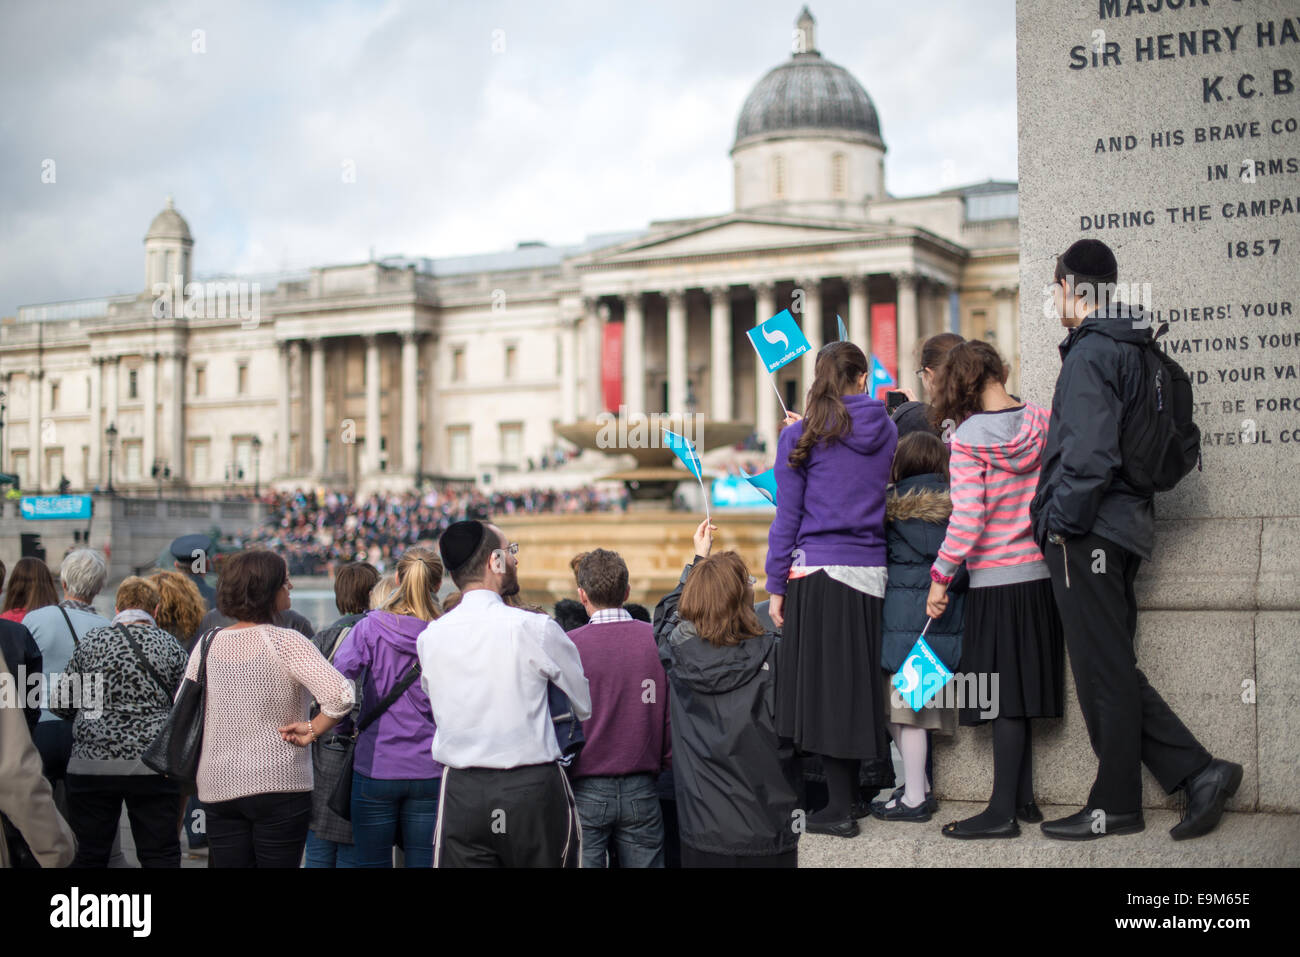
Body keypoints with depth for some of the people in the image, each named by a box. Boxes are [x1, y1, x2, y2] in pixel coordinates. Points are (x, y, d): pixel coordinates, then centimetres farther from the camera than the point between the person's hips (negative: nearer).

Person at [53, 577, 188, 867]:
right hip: (153, 766, 0)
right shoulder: (170, 646, 2)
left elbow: (62, 704, 3)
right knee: (160, 854, 4)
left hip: (92, 764, 1)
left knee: (89, 855, 9)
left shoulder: (92, 641, 1)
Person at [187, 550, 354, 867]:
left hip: (218, 789, 5)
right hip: (280, 785, -5)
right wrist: (312, 729, -8)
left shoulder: (206, 646, 4)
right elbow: (341, 696, -24)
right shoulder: (285, 642, -12)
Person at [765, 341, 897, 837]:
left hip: (820, 570, -4)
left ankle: (839, 809, -2)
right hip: (871, 571, 4)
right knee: (859, 684, 11)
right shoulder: (886, 431, 9)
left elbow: (787, 517, -3)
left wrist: (776, 586, 1)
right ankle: (850, 792, 19)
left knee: (824, 685, -2)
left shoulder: (801, 436, -2)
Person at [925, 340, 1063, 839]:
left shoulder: (968, 437, -14)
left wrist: (940, 578, -11)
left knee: (1005, 698, -1)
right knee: (1021, 690, 14)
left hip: (996, 581, -5)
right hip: (1042, 574, 5)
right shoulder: (1043, 421, 1)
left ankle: (1002, 812, 2)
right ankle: (1024, 798, 21)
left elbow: (967, 520, -18)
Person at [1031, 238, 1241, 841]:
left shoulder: (1090, 352, -14)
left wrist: (1061, 520, -14)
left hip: (1087, 532, -10)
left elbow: (1090, 452, -23)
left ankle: (1114, 805, 9)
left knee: (1103, 672, -1)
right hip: (1121, 526, 10)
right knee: (1112, 669, 14)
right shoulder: (1127, 349, 17)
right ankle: (1197, 771, 11)